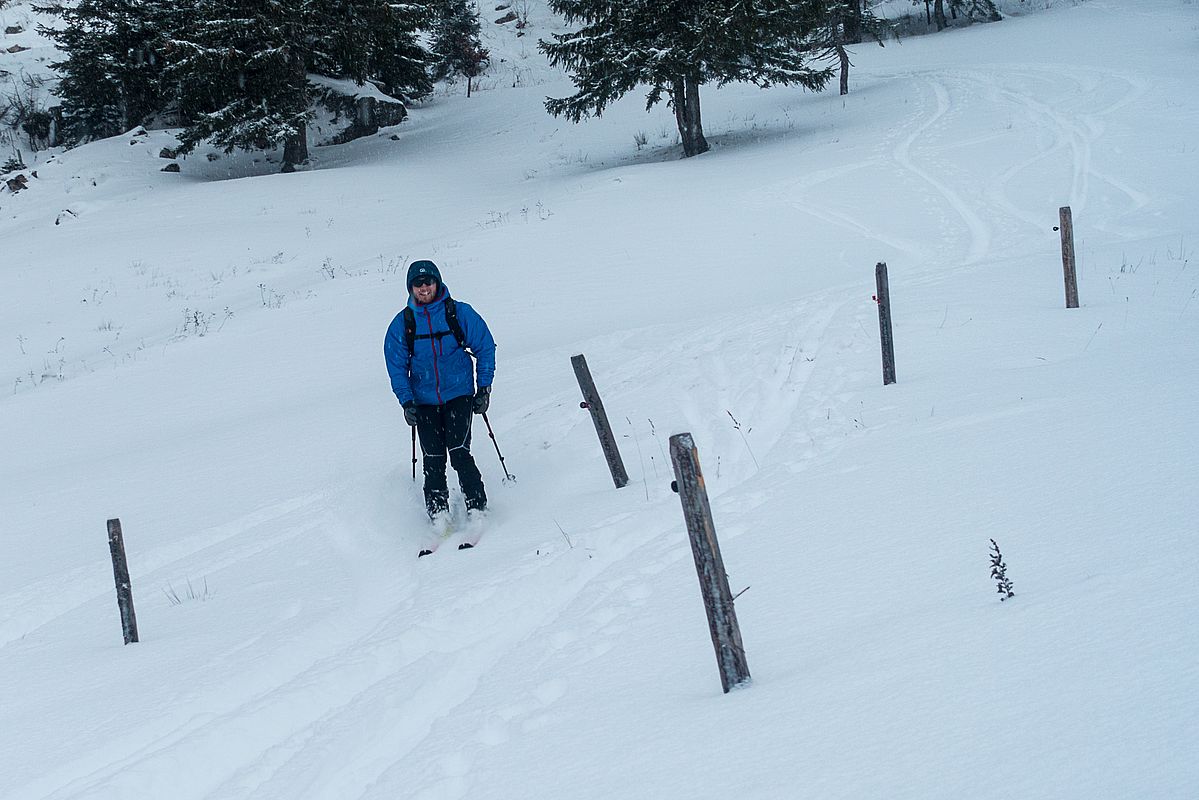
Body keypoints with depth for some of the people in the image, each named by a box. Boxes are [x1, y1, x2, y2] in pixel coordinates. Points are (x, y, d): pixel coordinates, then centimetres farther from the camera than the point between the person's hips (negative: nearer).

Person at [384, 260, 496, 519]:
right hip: (424, 401, 2)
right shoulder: (402, 323, 2)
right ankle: (438, 516, 4)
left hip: (459, 394, -2)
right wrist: (406, 401, -3)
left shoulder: (459, 313, -2)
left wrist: (484, 388, 1)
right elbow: (396, 365, 8)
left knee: (459, 453, -14)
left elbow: (485, 347, 5)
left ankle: (478, 510, -4)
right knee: (433, 461, -3)